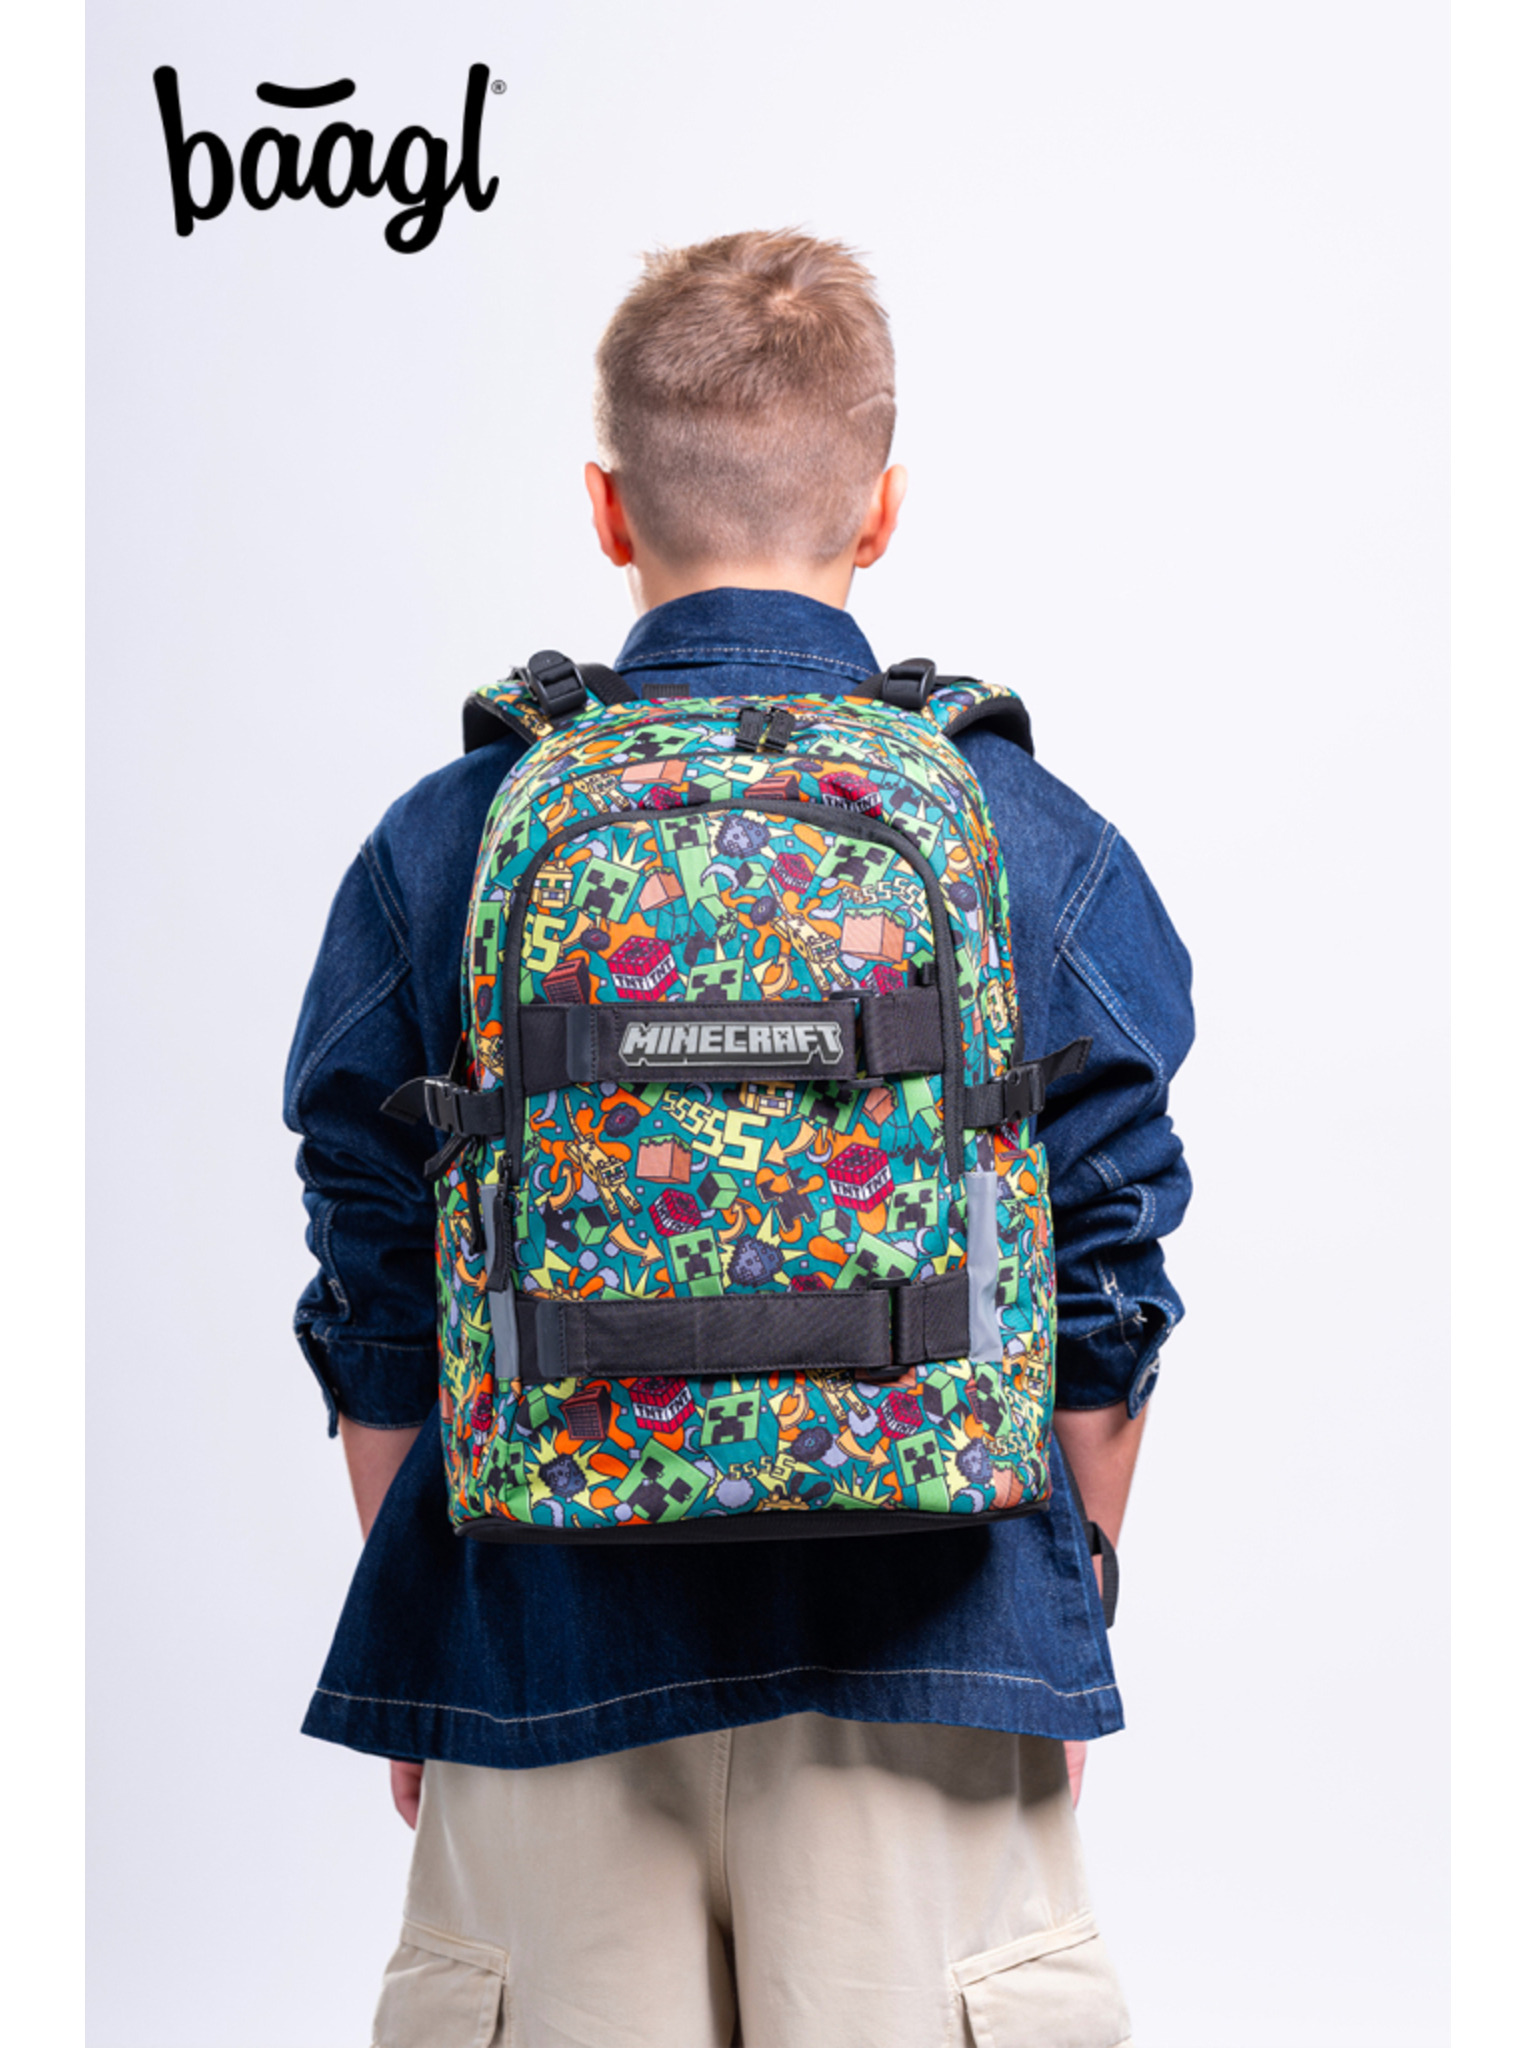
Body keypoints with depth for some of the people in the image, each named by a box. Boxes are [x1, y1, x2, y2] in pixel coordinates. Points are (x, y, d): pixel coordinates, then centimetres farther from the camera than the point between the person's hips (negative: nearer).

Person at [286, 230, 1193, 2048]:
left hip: (546, 1633, 1)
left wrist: (417, 1641, 15)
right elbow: (1107, 1308, 2)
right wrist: (1059, 1622, 15)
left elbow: (374, 1318, 3)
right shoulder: (1038, 842, -1)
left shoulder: (445, 840, -1)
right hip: (923, 1632, 0)